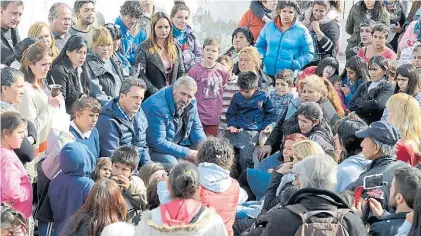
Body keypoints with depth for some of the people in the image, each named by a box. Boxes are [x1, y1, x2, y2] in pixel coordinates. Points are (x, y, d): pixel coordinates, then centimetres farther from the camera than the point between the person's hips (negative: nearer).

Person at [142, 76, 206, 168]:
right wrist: (187, 153, -29)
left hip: (178, 146, 8)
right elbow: (158, 143, -30)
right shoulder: (157, 107, -28)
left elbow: (196, 129, 10)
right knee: (170, 162, -35)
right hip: (153, 149, -8)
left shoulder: (191, 103, -3)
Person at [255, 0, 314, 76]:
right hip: (268, 73, 3)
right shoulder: (269, 26, 8)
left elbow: (308, 54, -2)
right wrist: (261, 58, 1)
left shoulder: (302, 31, -2)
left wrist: (295, 64, -16)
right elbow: (259, 46, 19)